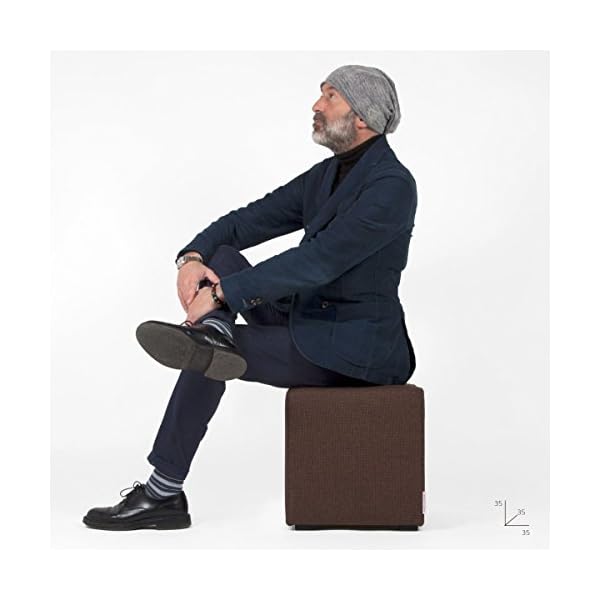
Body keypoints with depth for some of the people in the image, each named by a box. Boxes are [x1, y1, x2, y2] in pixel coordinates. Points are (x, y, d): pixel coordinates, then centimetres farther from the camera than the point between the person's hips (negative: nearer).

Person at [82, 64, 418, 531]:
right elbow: (248, 220, 7)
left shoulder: (392, 185, -17)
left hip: (355, 348, -8)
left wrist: (221, 292, -27)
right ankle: (211, 335, -32)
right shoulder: (325, 174, 11)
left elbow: (318, 260, -26)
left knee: (210, 355, -16)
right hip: (309, 320, 9)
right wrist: (193, 258, -14)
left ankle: (164, 493, -7)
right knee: (223, 258, -4)